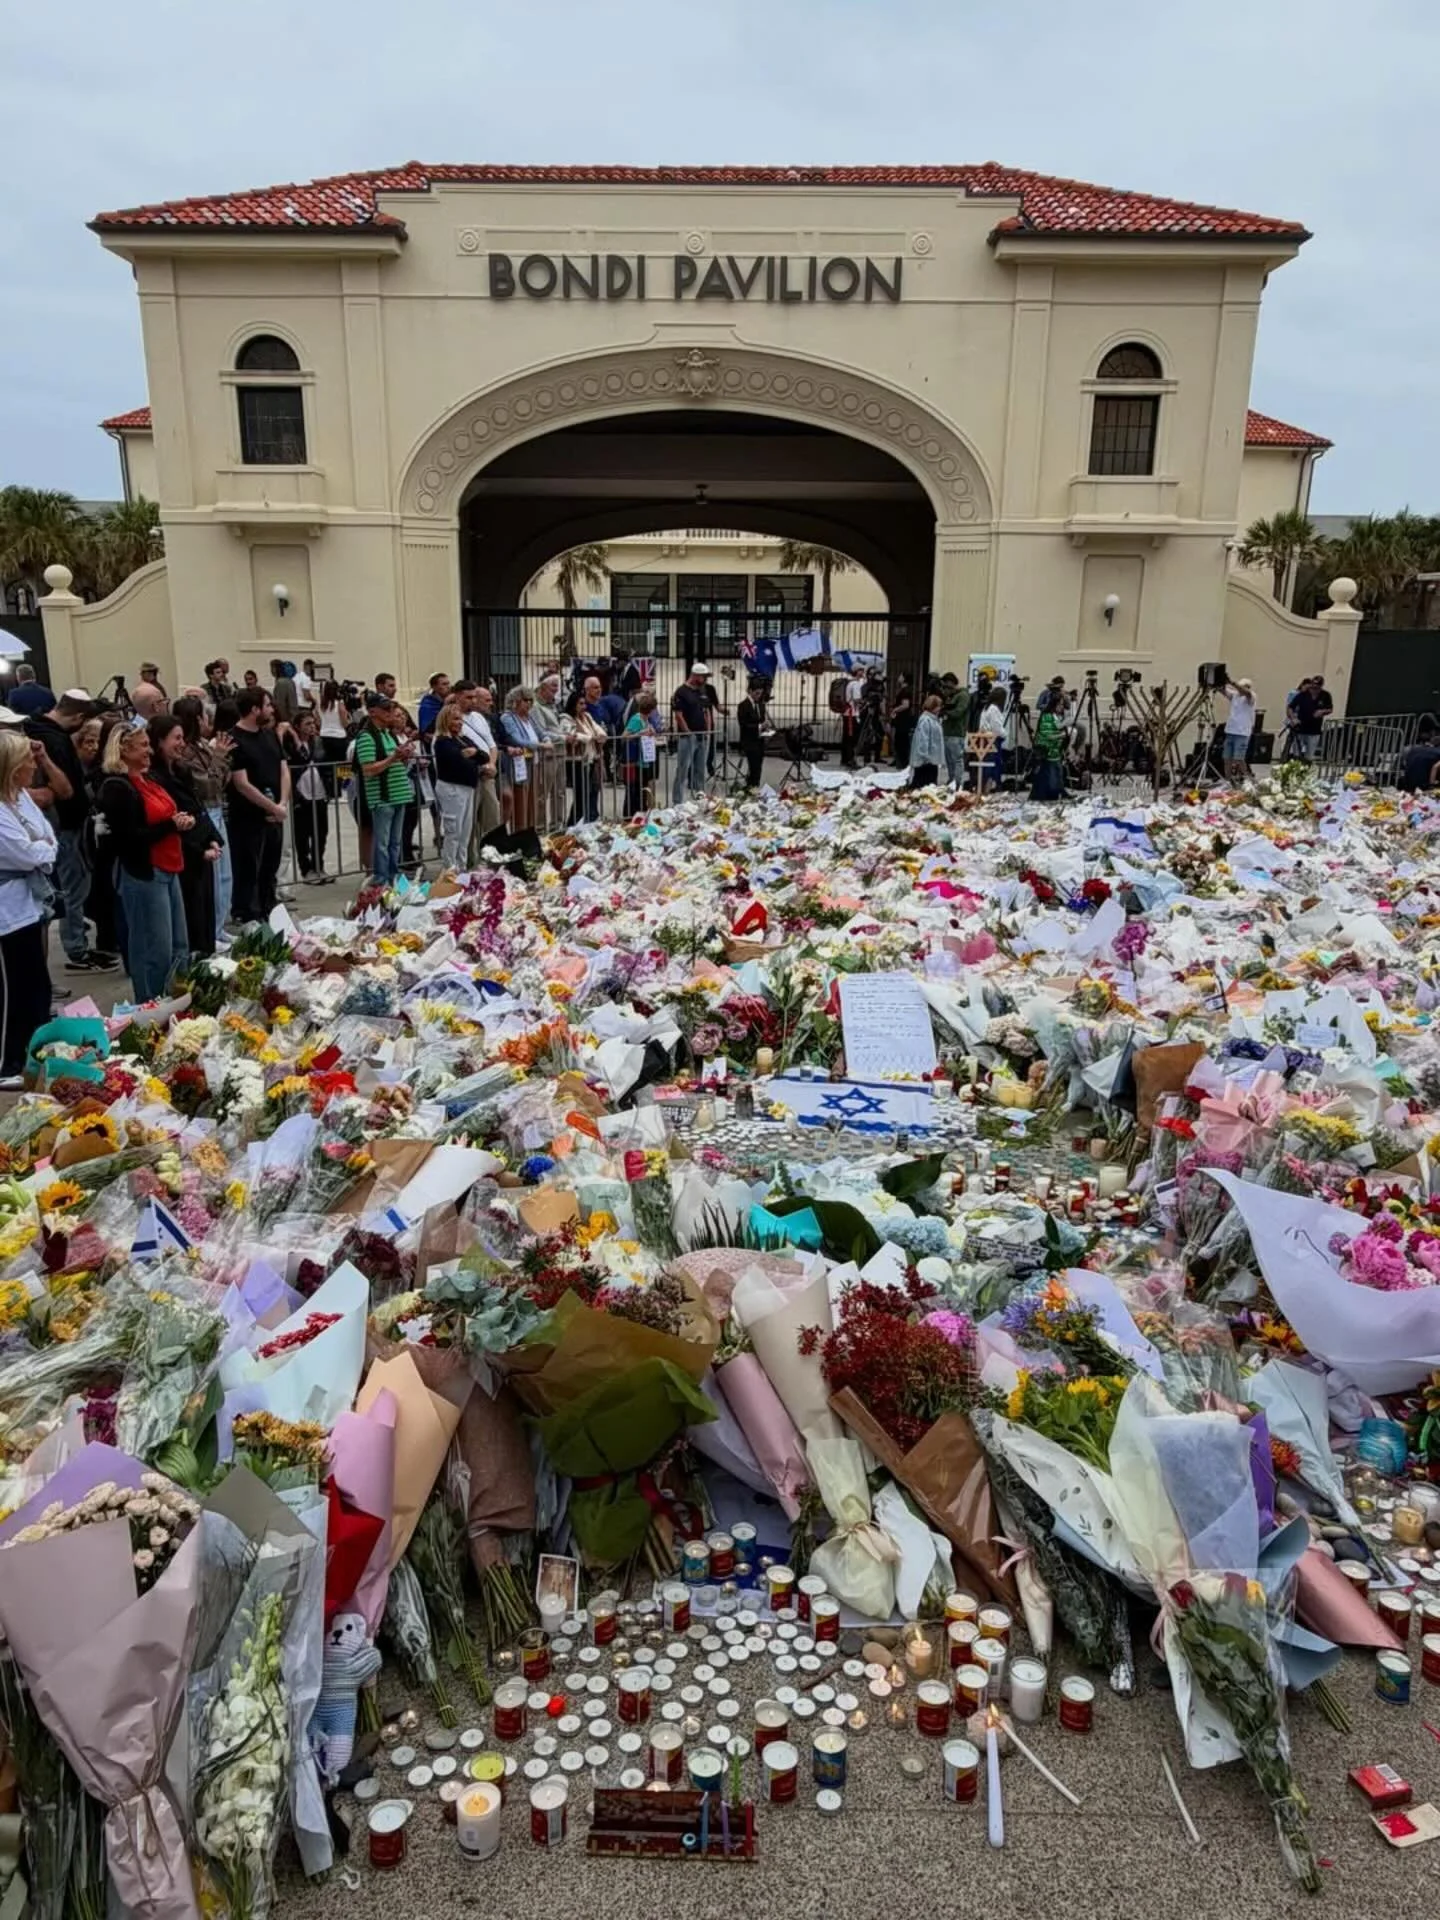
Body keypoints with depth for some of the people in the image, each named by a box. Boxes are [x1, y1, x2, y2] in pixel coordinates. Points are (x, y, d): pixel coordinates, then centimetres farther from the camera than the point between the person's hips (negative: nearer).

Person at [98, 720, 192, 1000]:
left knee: (178, 947, 14)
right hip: (143, 875, -10)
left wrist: (183, 820, 5)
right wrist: (171, 825, -17)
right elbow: (129, 837, -20)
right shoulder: (116, 787, -12)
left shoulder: (149, 779, 15)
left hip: (168, 870, 10)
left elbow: (165, 815, 27)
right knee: (155, 951, -5)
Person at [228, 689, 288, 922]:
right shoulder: (235, 741, -13)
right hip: (248, 820, -7)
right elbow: (242, 785, -17)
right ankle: (248, 922, 6)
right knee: (248, 874, 0)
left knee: (270, 872, 16)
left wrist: (283, 804, -5)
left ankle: (269, 917, 26)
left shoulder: (270, 735, 11)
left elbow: (284, 771, 10)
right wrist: (273, 807, -14)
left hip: (274, 817, 7)